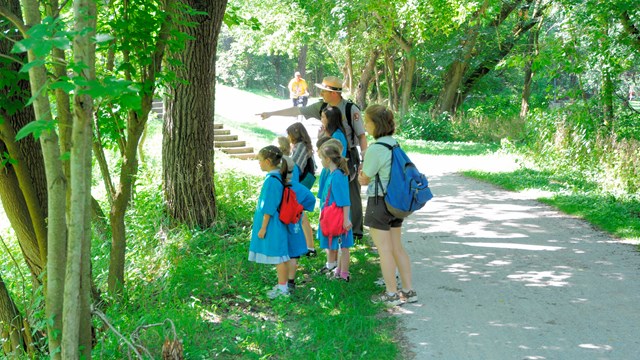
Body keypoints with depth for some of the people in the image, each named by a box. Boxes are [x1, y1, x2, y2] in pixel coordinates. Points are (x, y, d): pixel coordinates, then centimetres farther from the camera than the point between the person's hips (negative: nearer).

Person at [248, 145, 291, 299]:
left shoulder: (271, 180, -21)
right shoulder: (279, 177, 7)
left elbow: (268, 208, -20)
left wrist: (263, 227, -15)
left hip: (272, 224, -9)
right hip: (277, 222, 9)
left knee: (277, 256, -1)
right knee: (279, 256, 15)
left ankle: (282, 288, 7)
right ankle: (282, 285, 24)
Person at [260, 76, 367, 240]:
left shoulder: (351, 109, -12)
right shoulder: (322, 107, 2)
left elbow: (361, 135, -10)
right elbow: (297, 111, 7)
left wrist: (364, 159, -14)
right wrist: (271, 113, 8)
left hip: (349, 156, -6)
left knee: (351, 194, -1)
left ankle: (356, 231, 8)